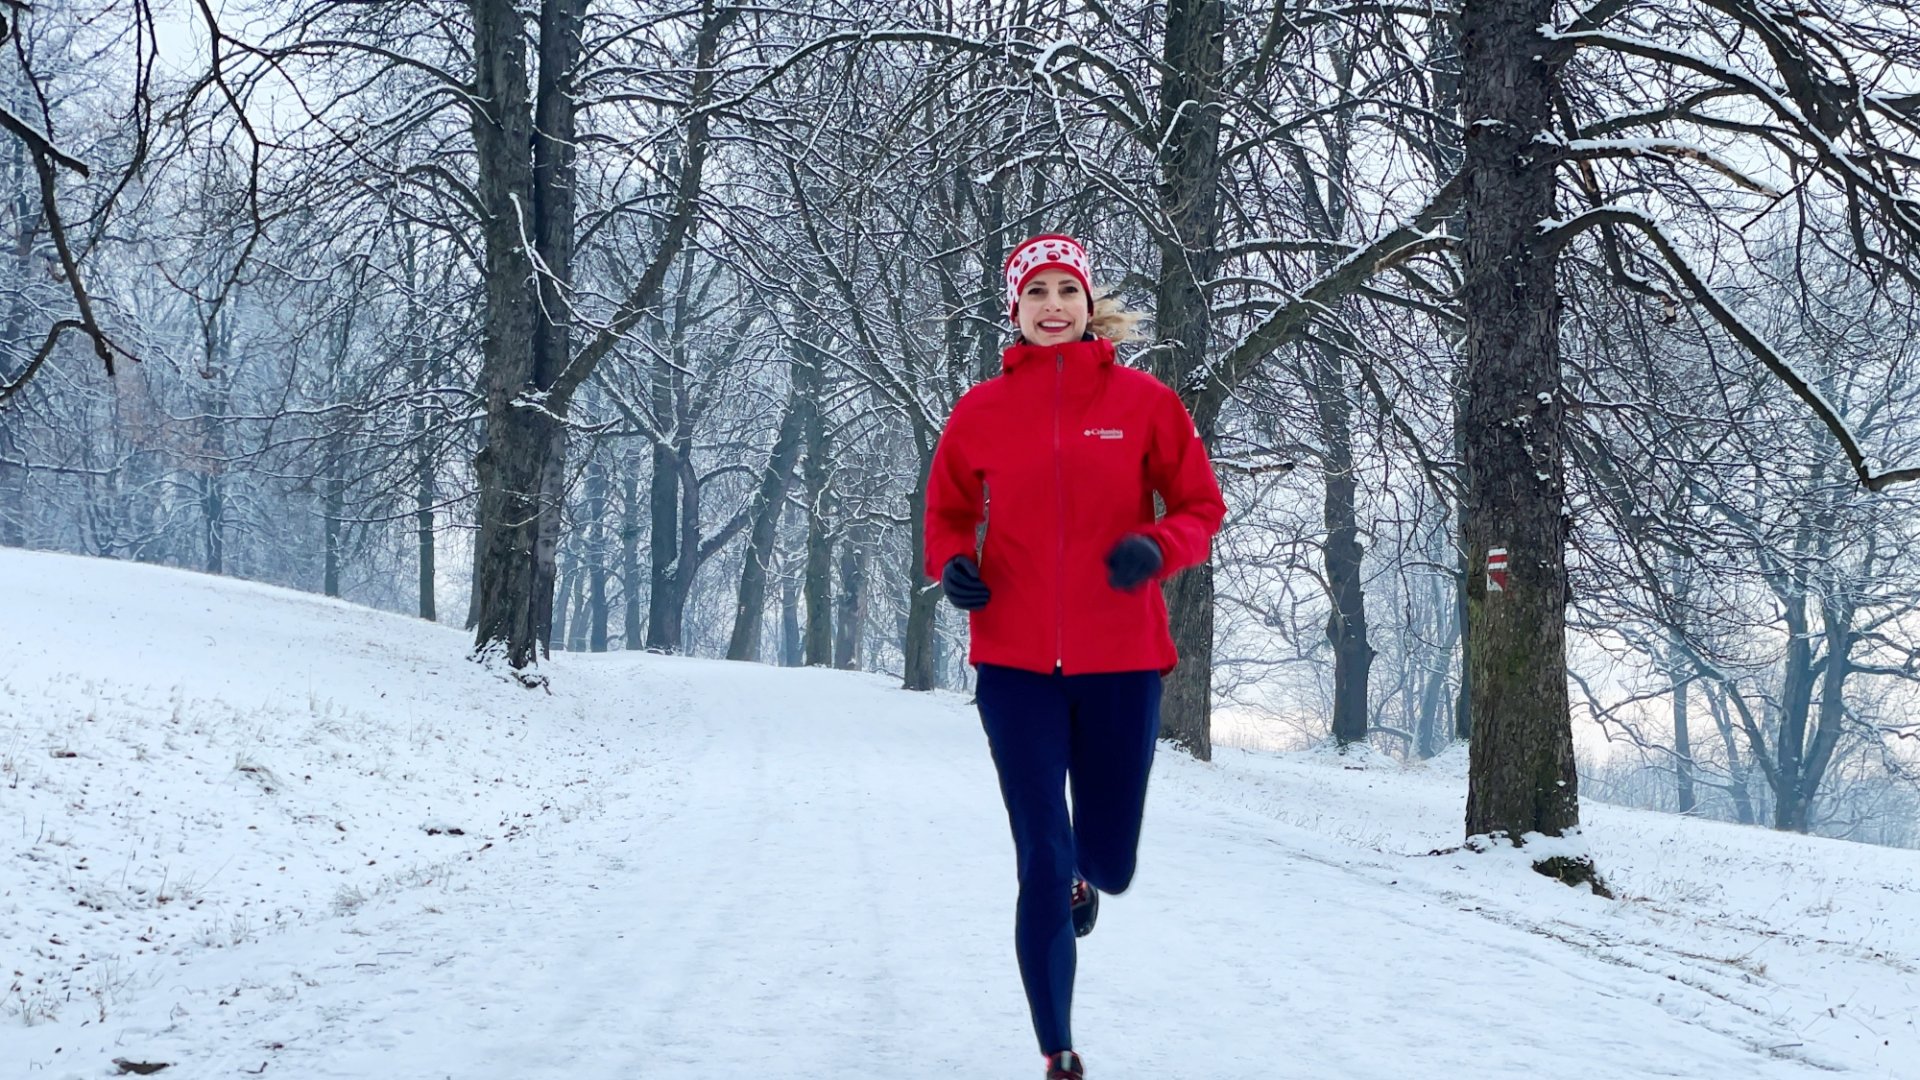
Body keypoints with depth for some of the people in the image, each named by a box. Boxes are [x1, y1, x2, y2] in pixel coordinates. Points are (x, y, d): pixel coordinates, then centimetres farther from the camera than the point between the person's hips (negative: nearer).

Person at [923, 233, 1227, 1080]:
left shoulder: (1142, 400, -1)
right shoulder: (981, 410, 2)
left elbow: (1201, 507, 4)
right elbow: (948, 514, 14)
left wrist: (1157, 548, -16)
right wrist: (953, 565, -8)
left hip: (1120, 660, 0)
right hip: (1014, 661, 0)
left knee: (1109, 865, 10)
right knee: (1042, 868, -4)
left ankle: (1083, 870, 50)